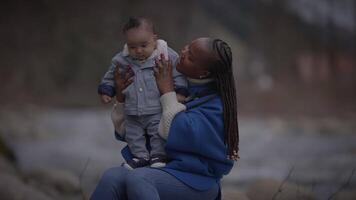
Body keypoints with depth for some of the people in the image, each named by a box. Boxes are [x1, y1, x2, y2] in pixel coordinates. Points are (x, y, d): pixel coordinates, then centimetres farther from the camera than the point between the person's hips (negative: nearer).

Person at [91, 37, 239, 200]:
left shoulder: (216, 102, -3)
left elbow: (181, 134, -20)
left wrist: (167, 92, -11)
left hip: (193, 180, -5)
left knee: (137, 179, -36)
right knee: (111, 178, -27)